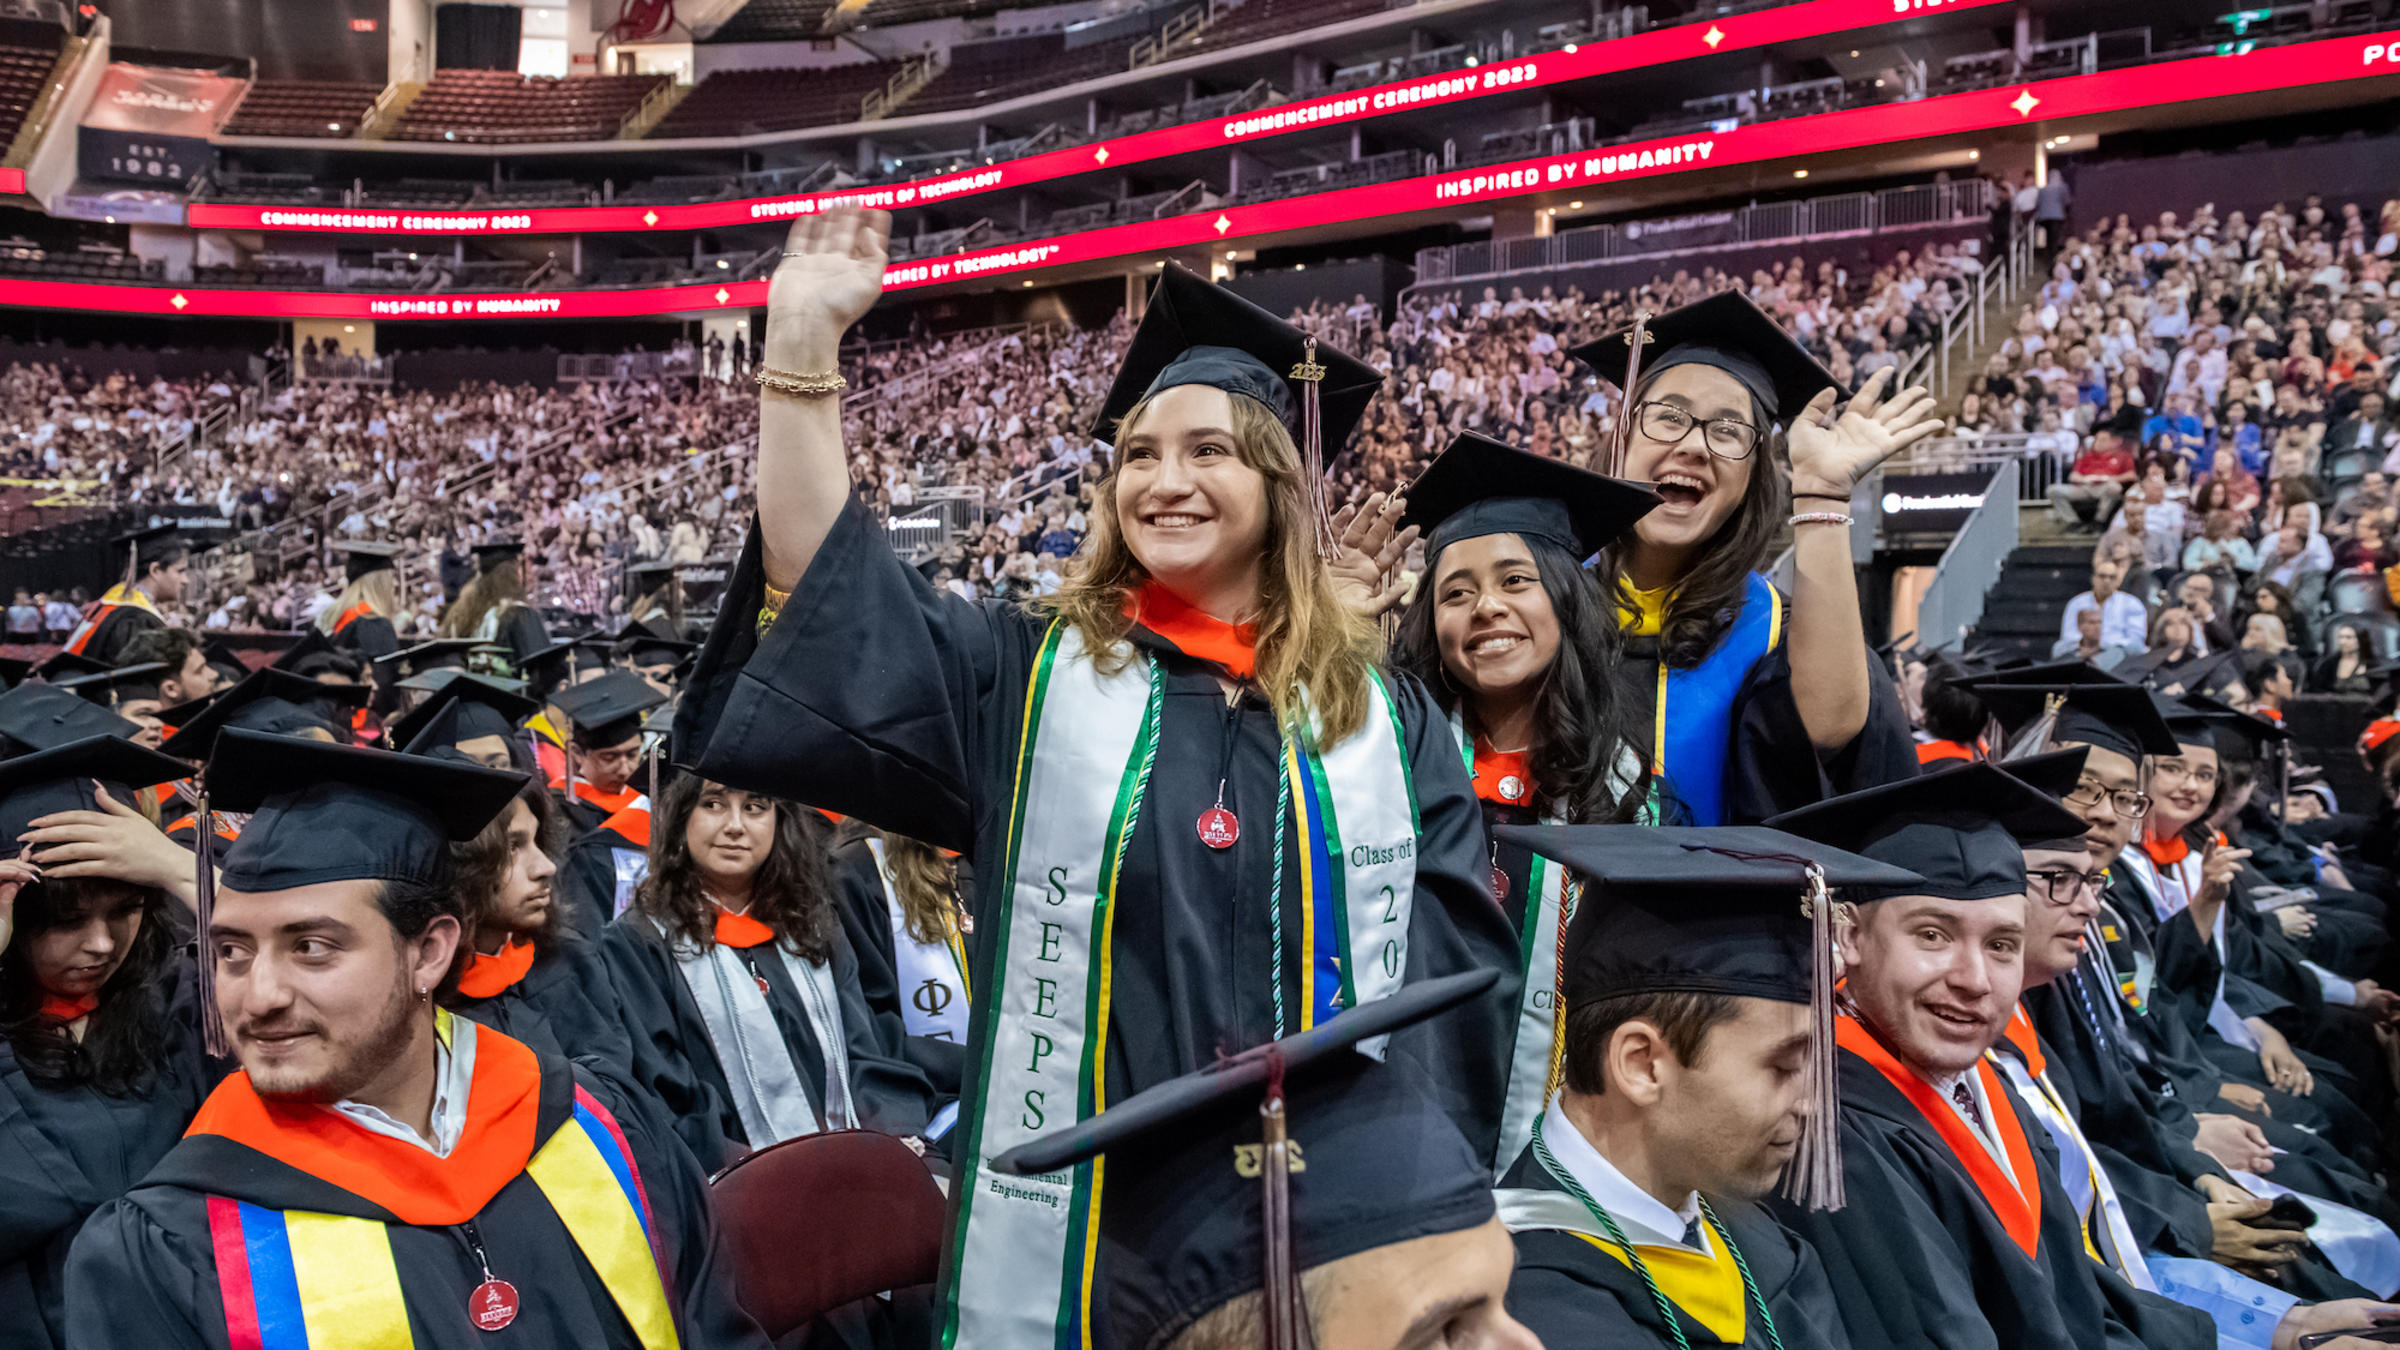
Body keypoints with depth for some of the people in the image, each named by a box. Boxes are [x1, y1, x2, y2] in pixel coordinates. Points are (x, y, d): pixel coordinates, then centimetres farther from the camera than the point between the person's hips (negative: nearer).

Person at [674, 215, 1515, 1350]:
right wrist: (800, 342, -16)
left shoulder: (1387, 721, 6)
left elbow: (1453, 961, 2)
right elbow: (832, 606, -9)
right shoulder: (1028, 682, 4)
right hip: (1075, 1232, -1)